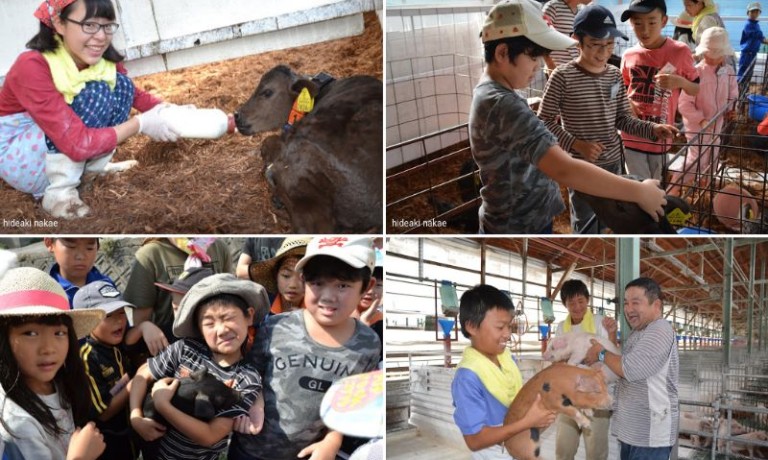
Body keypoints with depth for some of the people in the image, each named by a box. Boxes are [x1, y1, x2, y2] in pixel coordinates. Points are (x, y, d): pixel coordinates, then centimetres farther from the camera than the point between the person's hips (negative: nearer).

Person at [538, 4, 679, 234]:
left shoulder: (615, 75, 1)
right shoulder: (562, 76, -16)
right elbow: (544, 121, -12)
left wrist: (652, 129, -10)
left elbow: (623, 119, 7)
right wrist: (577, 144, -22)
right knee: (586, 226, 3)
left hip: (613, 162, 6)